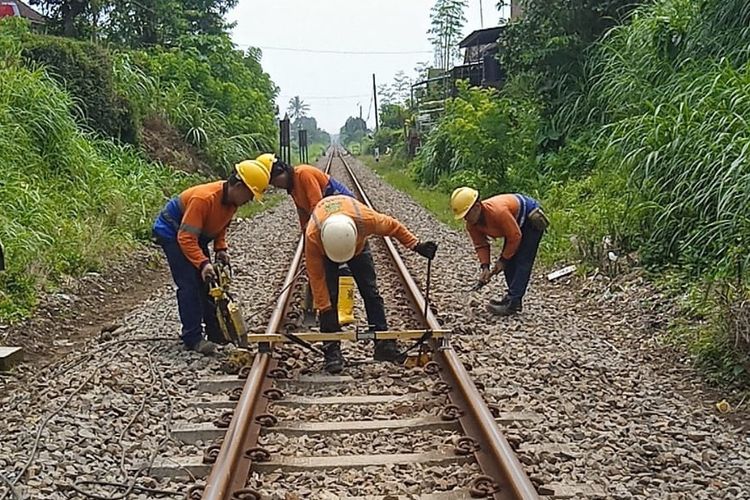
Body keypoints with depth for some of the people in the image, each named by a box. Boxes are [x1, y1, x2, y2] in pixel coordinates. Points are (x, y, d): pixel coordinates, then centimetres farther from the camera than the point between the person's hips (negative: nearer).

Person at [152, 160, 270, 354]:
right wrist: (203, 263, -43)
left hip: (195, 234, 9)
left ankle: (216, 332, 15)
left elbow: (221, 226, 7)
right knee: (189, 283, -15)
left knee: (208, 282, 7)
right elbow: (186, 237, -36)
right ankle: (192, 338, -11)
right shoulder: (204, 198, -36)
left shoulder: (232, 200, -10)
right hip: (172, 232, -9)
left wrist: (221, 248, -9)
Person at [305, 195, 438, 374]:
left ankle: (384, 343, 3)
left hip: (358, 245, 2)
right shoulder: (312, 236, -42)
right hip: (324, 250, -1)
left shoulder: (365, 219, -42)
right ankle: (332, 350, -7)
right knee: (329, 296, -13)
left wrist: (416, 246, -19)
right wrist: (325, 310, -30)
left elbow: (393, 226, -19)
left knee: (371, 292, -3)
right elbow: (316, 277, -31)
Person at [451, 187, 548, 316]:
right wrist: (484, 266, -19)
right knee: (509, 262, 6)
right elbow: (481, 245, -4)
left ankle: (513, 303, -18)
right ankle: (512, 296, 16)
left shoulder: (498, 212, -40)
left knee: (522, 261, -14)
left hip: (532, 218, -8)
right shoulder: (471, 224, -16)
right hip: (516, 222, 8)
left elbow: (515, 237, -29)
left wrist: (502, 260, -17)